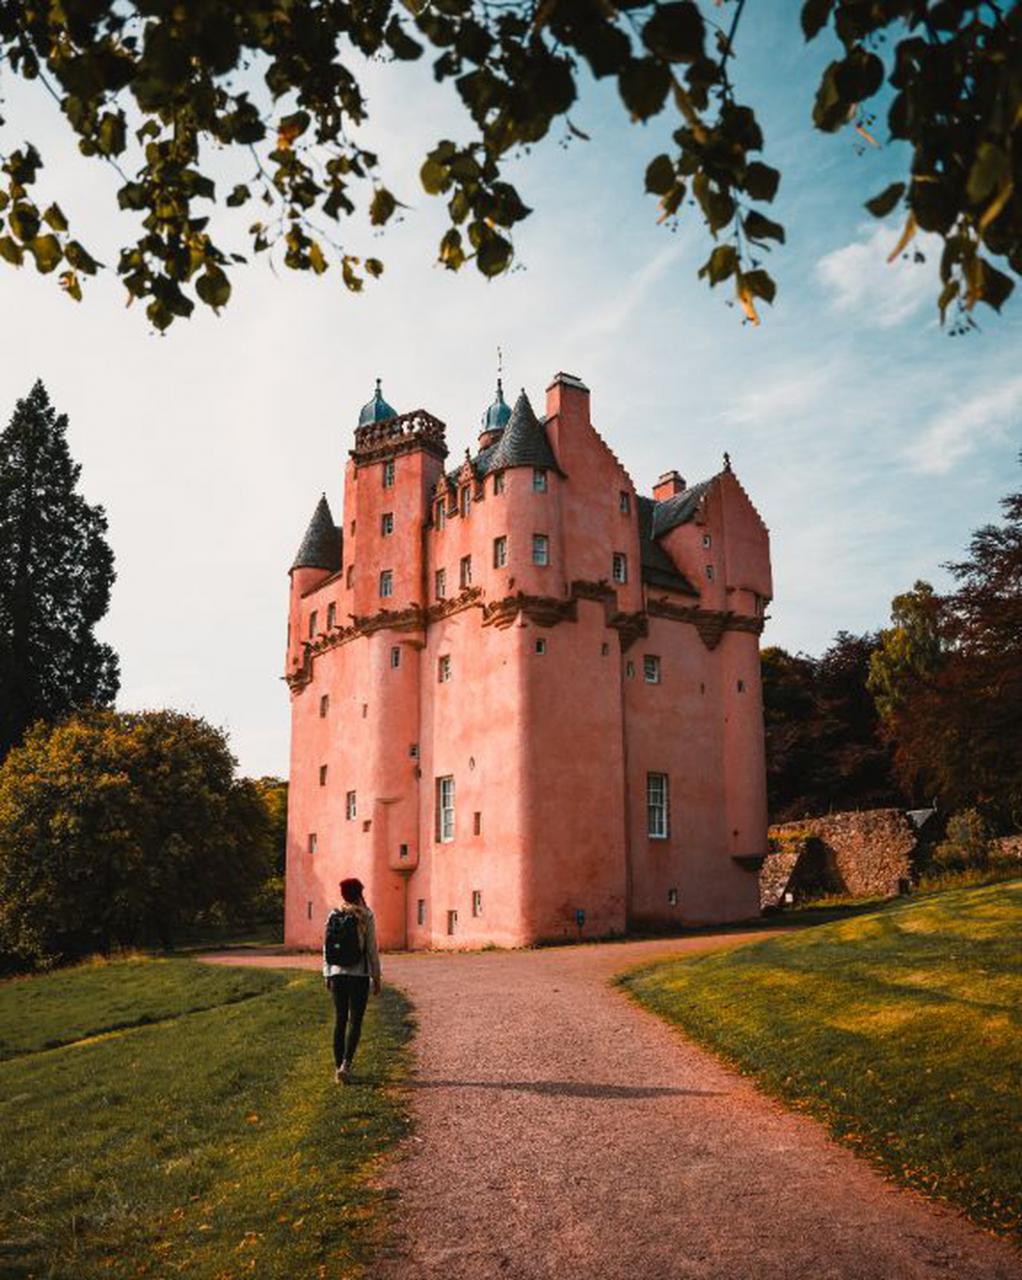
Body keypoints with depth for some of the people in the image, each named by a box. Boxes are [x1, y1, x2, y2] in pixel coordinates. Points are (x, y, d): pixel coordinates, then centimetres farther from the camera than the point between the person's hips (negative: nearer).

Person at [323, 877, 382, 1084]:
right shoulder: (365, 917, -7)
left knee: (339, 1020, 12)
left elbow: (326, 947, 6)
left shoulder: (333, 915, 3)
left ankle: (338, 1067, 14)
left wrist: (328, 975, 14)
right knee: (355, 1021, 1)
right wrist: (376, 977, 1)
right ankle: (346, 1063, -14)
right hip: (359, 974, -3)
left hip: (337, 974, 4)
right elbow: (372, 949, -6)